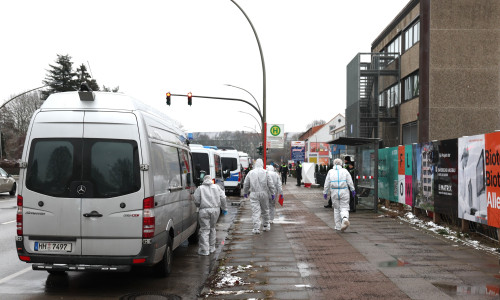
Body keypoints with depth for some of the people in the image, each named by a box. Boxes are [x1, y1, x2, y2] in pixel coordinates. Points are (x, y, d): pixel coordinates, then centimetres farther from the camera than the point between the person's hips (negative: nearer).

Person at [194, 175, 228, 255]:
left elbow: (196, 201, -2)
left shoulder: (200, 188, 3)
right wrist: (224, 208, 15)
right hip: (215, 209, 3)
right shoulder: (217, 187, 12)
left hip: (204, 210, -3)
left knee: (204, 230, -1)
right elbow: (223, 198, 6)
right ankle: (212, 248, 24)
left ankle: (204, 250, -5)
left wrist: (199, 206, 19)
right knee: (212, 228, 17)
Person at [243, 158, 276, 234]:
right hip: (264, 193, 1)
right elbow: (270, 184, -1)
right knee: (265, 210, 14)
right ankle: (266, 226, 24)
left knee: (255, 211, -3)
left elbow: (246, 184, 8)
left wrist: (245, 192, 22)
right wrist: (272, 193, 8)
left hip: (254, 194, -1)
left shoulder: (250, 173, 1)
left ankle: (256, 228, -8)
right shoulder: (265, 172, -1)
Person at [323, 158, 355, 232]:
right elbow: (350, 182, -1)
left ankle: (338, 226, 15)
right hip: (344, 192, -1)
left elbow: (327, 184, 6)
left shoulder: (330, 172, 5)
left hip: (334, 192, 1)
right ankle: (345, 219, -30)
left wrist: (325, 193, 13)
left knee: (336, 209, 13)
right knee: (344, 208, 1)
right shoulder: (345, 171, 3)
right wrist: (353, 190, 7)